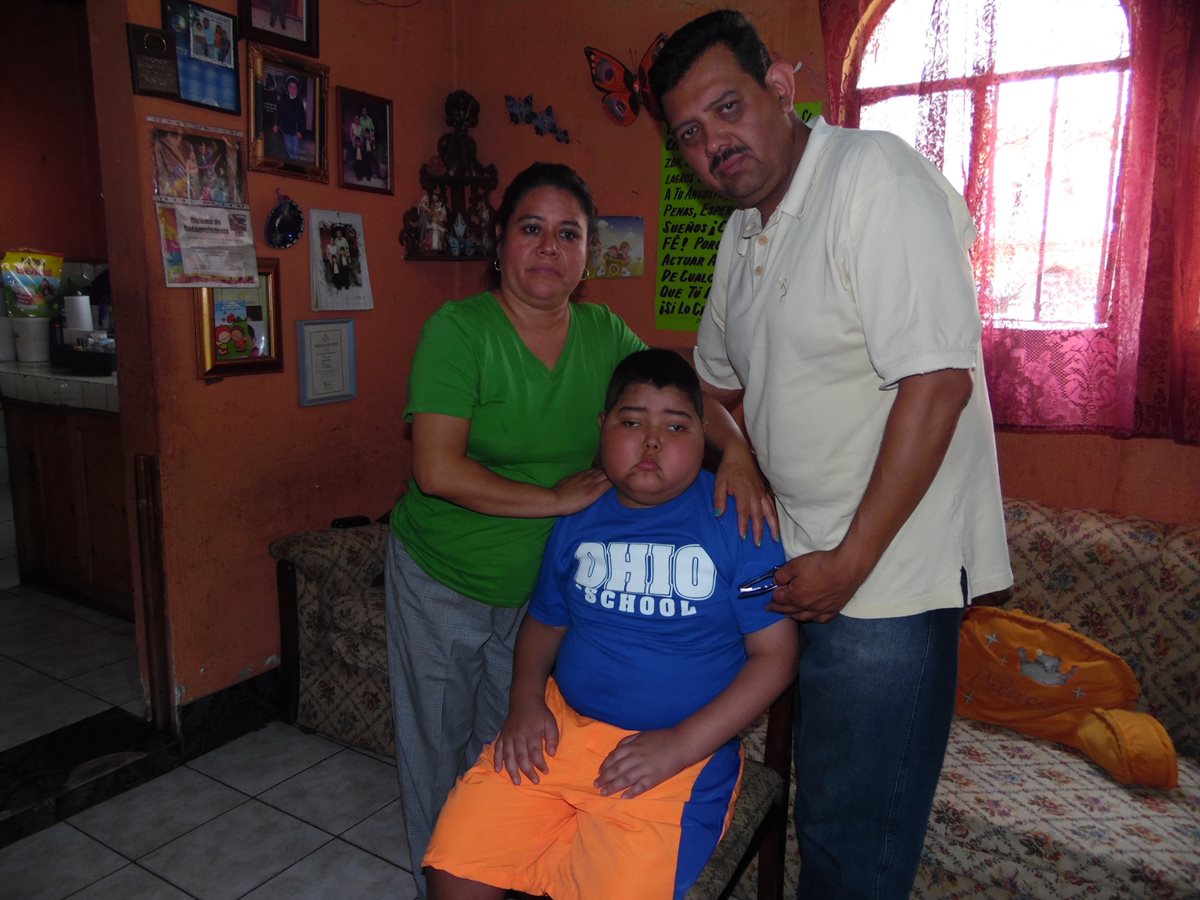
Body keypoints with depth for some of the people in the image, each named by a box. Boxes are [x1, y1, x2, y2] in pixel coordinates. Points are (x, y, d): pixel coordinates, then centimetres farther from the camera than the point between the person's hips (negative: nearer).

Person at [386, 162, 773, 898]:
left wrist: (738, 453, -17)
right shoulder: (458, 329, -19)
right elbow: (438, 471, -26)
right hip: (443, 581, -3)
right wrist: (555, 498, -22)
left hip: (540, 582, 4)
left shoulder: (603, 334, -4)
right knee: (439, 750, 14)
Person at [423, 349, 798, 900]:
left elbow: (775, 654, -7)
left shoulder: (737, 520, -8)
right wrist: (525, 700, -1)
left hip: (682, 750, -3)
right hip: (561, 728, 4)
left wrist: (680, 745, -14)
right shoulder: (578, 517, 5)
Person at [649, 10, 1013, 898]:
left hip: (890, 571, -8)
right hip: (807, 561, 8)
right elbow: (717, 379, 25)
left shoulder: (877, 176, -15)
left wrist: (851, 561, -19)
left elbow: (936, 381, -23)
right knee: (821, 801, 22)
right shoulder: (744, 232, 11)